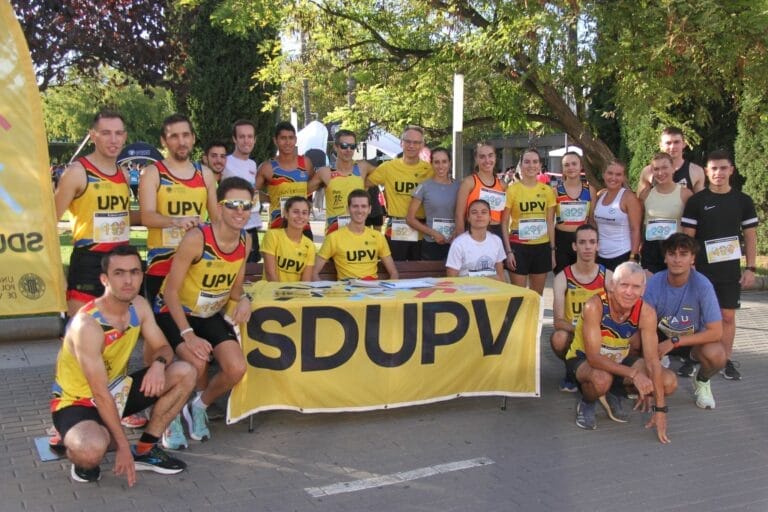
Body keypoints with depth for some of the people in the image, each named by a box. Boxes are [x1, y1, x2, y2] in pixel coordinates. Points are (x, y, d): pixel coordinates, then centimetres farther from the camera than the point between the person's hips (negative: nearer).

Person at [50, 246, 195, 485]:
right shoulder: (87, 325, -29)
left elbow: (162, 348, 1)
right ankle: (83, 460, 1)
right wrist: (123, 446, -24)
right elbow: (100, 394, -27)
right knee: (92, 451, -39)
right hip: (77, 402, -7)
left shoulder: (139, 306, -7)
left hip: (116, 389, 7)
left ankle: (145, 449, 4)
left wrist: (158, 363, -25)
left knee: (185, 373, -8)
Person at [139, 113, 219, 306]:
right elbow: (147, 217, -16)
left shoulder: (205, 174, 11)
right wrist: (177, 221, -33)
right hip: (161, 266, -4)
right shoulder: (152, 173, -2)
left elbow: (217, 216, 19)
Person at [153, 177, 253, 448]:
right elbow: (171, 291, -20)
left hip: (211, 315, 5)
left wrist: (243, 300, -16)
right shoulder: (197, 238, -25)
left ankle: (198, 406, 16)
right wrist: (188, 334, -25)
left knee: (237, 369, -15)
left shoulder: (245, 241, -7)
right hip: (174, 313, -5)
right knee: (197, 364, -31)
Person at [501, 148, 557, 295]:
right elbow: (504, 223, -4)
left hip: (542, 247, 4)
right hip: (518, 246, -4)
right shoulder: (512, 189, -5)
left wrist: (552, 249, 7)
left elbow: (550, 222, 10)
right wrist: (508, 250, -10)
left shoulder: (547, 190, 6)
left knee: (537, 294, 13)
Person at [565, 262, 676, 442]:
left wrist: (660, 409, -22)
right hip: (582, 359, -5)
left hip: (620, 359, 5)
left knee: (669, 383, -13)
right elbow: (594, 357, -32)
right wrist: (633, 373, -43)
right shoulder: (595, 306, -31)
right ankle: (586, 403, -2)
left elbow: (652, 360, -19)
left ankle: (615, 393, 12)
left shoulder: (646, 312, -19)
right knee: (602, 379, -40)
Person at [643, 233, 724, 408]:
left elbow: (716, 332, -24)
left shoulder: (702, 285, -25)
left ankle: (702, 381, 4)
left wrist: (674, 341, -28)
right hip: (662, 336, 1)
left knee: (716, 355, -33)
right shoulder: (654, 283, -22)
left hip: (694, 339, -1)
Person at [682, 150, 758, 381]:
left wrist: (750, 268, 0)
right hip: (702, 269, -1)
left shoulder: (743, 201, 4)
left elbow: (750, 236, 6)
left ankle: (727, 361, 13)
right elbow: (687, 237, -1)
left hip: (730, 270, 2)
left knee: (728, 316, 4)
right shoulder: (696, 201, -1)